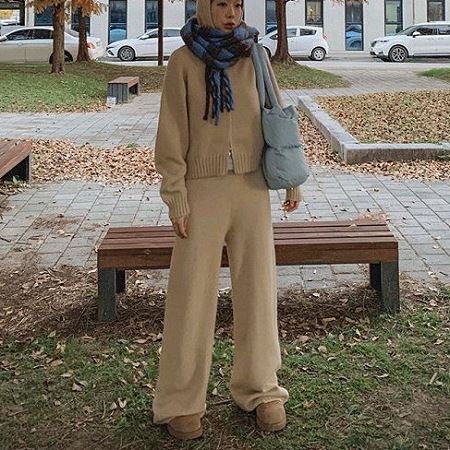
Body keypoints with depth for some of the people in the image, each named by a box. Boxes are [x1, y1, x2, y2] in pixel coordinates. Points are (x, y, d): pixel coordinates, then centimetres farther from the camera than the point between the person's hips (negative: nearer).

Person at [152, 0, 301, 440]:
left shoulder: (253, 57, 4)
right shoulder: (183, 61, -4)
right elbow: (172, 134, -6)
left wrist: (291, 179, 7)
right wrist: (175, 200, -10)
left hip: (252, 188, 3)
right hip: (203, 190, -3)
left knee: (257, 288, 6)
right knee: (191, 293, -1)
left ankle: (259, 388, 21)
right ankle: (180, 400, 12)